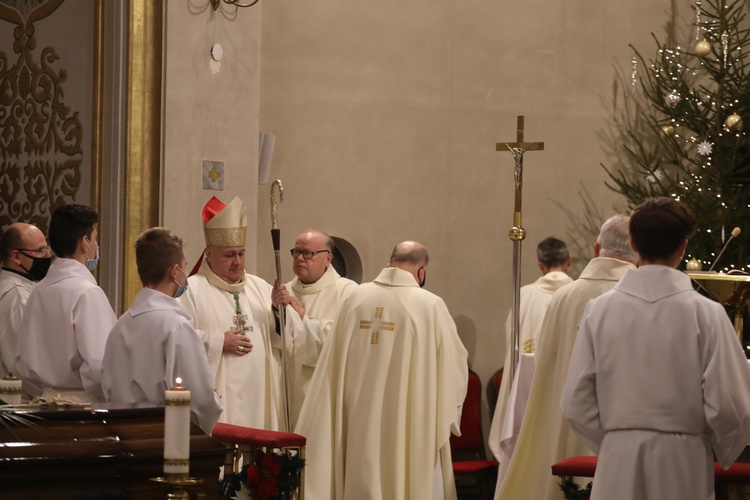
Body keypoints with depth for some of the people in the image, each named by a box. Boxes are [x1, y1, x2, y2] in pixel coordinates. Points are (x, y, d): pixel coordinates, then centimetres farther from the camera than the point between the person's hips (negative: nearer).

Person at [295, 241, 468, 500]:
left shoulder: (355, 298, -1)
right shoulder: (430, 305, -11)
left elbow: (333, 367, 6)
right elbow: (455, 368, -2)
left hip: (360, 428, 4)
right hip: (410, 429, -3)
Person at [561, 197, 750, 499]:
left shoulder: (599, 310, -3)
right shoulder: (706, 314, -8)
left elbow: (577, 403, -2)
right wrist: (724, 452, 10)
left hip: (619, 464, 2)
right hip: (683, 463, -2)